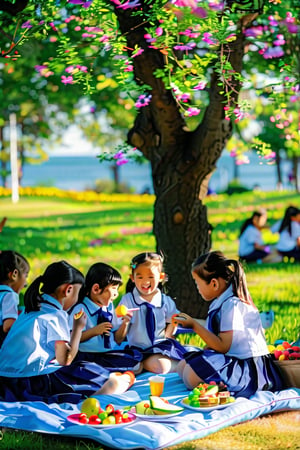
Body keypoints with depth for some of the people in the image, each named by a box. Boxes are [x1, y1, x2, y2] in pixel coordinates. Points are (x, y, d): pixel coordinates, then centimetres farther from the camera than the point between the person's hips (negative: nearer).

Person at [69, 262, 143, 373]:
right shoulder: (81, 309, -9)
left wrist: (124, 324, 0)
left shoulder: (110, 308, 13)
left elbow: (117, 340, 17)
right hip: (89, 356, -8)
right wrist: (94, 331, -22)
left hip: (110, 353, 8)